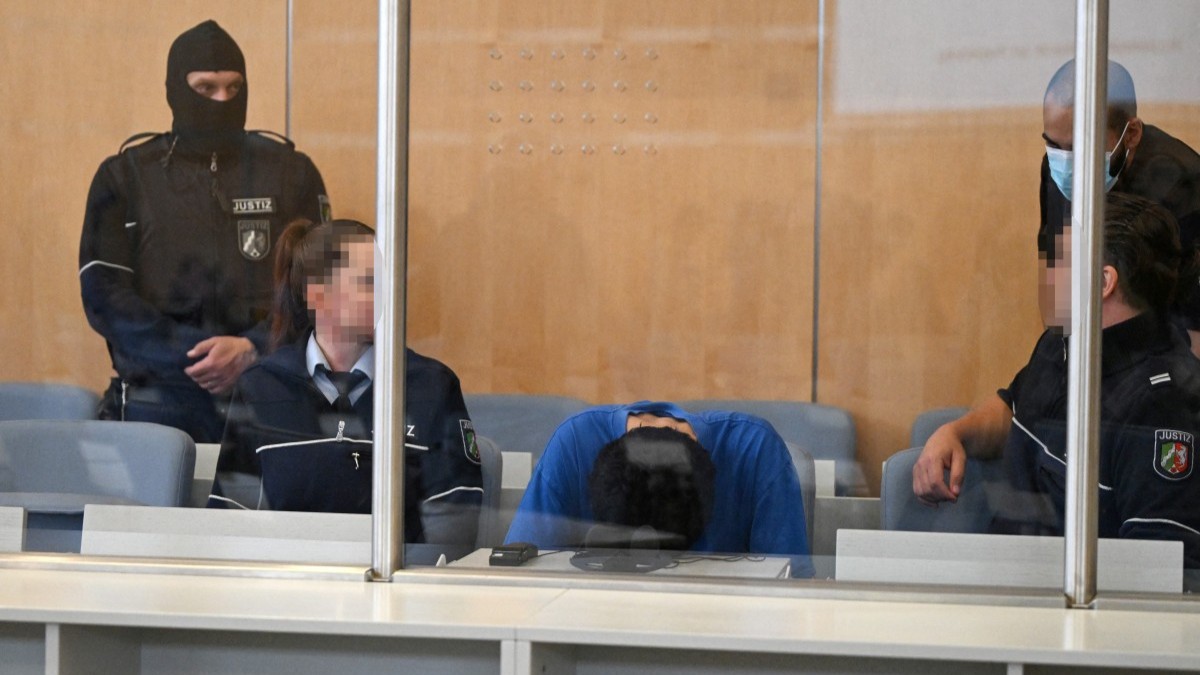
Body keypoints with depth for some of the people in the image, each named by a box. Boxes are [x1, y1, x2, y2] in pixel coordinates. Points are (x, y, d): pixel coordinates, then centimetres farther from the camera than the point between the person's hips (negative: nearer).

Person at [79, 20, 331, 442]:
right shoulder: (125, 174, 7)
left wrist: (251, 350, -15)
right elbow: (104, 292, 0)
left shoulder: (290, 172, 7)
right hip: (156, 399, 0)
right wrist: (196, 357, -13)